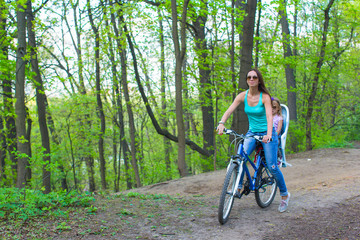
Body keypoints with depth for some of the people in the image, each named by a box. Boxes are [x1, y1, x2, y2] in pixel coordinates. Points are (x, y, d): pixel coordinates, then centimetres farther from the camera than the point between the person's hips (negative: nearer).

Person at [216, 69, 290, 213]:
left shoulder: (264, 97, -14)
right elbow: (230, 110, -14)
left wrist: (269, 134, -42)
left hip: (267, 133, -3)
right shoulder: (243, 96, -4)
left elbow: (269, 115, -26)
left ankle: (285, 195, 15)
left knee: (272, 167, -6)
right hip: (252, 132, 3)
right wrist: (222, 123, -33)